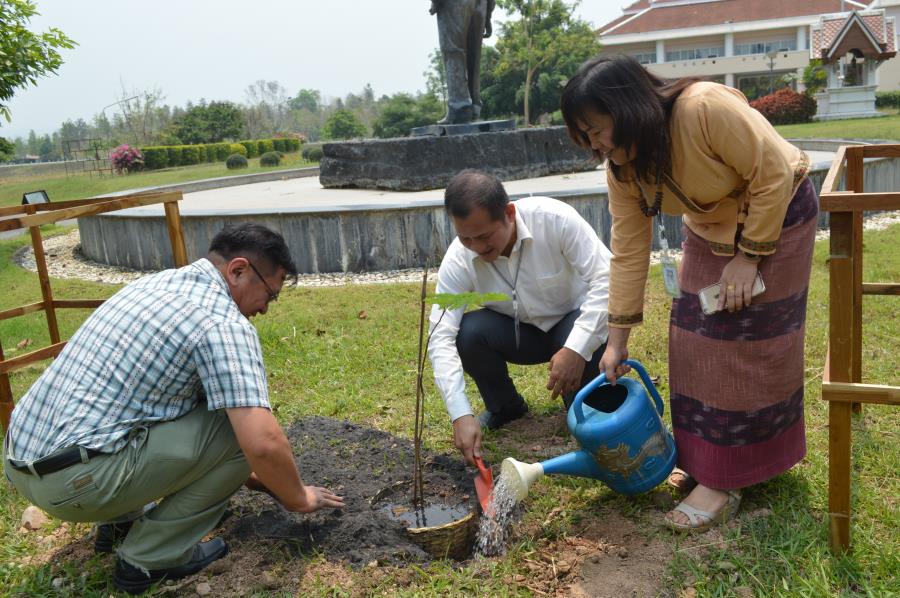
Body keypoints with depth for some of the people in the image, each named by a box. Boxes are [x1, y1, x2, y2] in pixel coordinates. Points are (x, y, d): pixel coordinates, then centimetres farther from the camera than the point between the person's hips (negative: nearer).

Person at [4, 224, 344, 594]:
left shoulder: (157, 282, 13)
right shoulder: (223, 322, -16)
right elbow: (263, 443, -24)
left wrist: (240, 470, 29)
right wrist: (298, 499, -3)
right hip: (75, 480, -9)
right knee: (237, 428, -8)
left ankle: (122, 518, 24)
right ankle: (151, 556, 3)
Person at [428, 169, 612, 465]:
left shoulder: (554, 218, -30)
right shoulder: (458, 260, -24)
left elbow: (607, 278, -32)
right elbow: (442, 338, -28)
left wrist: (576, 348, -43)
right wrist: (461, 415, -38)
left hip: (575, 321, -2)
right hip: (521, 332, 2)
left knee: (593, 341, -35)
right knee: (467, 332, -27)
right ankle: (505, 407, 3)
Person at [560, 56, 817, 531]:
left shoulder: (706, 108, -35)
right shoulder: (622, 169, -14)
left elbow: (774, 175, -25)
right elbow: (629, 251, -9)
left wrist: (749, 257, -22)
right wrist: (617, 340, -8)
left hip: (775, 213, -6)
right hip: (711, 226, 6)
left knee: (745, 345, -7)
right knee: (695, 340, 4)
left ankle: (723, 483, 0)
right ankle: (702, 456, 20)